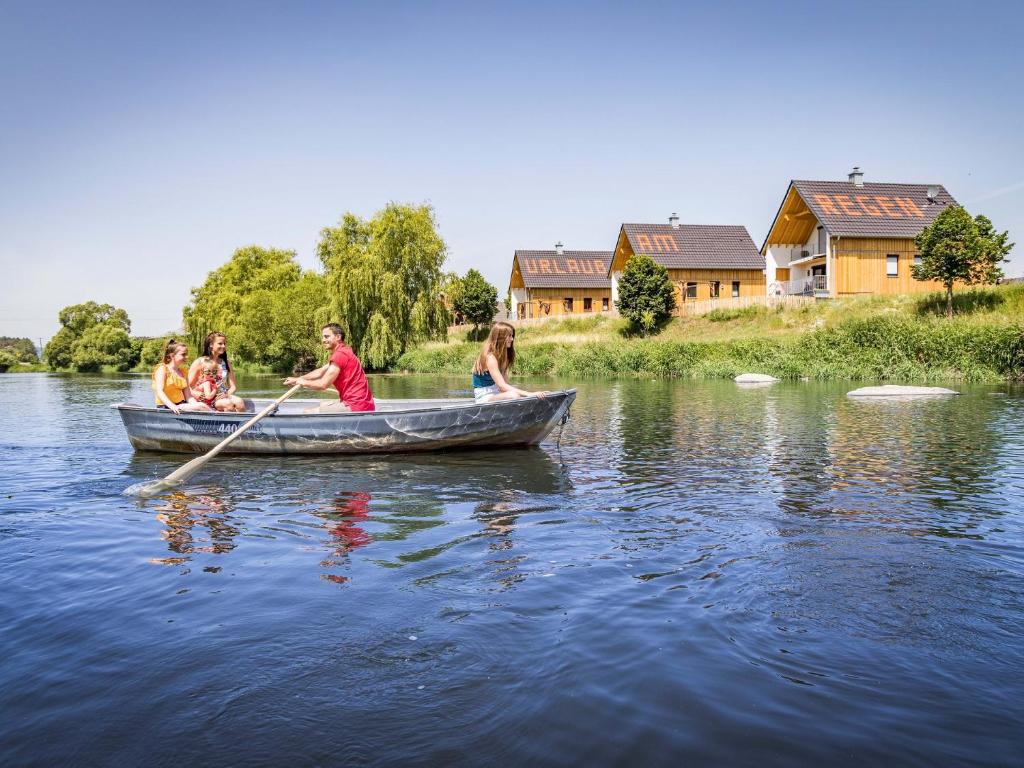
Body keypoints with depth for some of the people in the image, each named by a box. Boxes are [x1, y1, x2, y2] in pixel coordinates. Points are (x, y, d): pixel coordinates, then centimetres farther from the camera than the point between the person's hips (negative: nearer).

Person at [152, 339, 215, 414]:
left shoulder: (183, 372, 15)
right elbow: (159, 391, -19)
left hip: (181, 405, 7)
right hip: (166, 407, -7)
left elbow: (188, 396, 9)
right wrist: (172, 406, -34)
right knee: (201, 406, -27)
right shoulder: (162, 369, -5)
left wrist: (195, 404, -13)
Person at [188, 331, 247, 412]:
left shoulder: (225, 363, 14)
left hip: (223, 396, 4)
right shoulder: (199, 362, 1)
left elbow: (233, 386, 11)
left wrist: (227, 394, -11)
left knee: (239, 402, -29)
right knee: (228, 403, -33)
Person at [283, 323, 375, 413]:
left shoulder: (340, 354, -14)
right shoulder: (344, 352, 20)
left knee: (307, 414, -12)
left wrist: (304, 382, 1)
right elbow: (320, 372, 26)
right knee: (322, 406, 32)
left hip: (355, 406, -11)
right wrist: (297, 379, 22)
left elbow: (323, 384, -16)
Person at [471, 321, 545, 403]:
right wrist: (529, 394, -33)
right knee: (514, 395, -34)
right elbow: (502, 386, -27)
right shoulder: (489, 357, -19)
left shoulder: (501, 355, 10)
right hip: (484, 397, -9)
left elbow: (506, 383, 4)